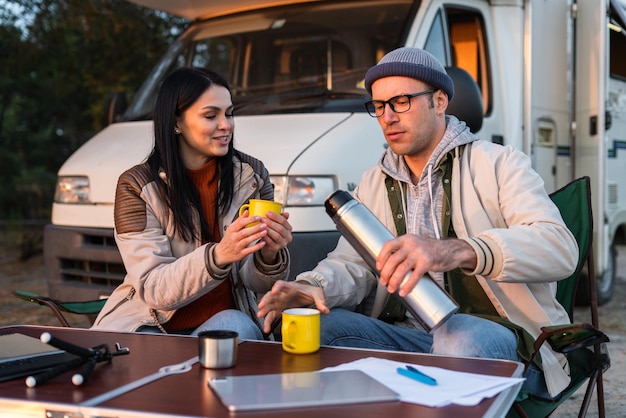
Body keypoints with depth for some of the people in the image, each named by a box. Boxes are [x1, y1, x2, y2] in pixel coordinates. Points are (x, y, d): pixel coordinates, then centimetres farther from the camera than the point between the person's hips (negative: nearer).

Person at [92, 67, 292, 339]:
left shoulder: (251, 176, -1)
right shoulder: (137, 185, -9)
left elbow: (256, 284, -2)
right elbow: (154, 289, -17)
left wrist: (269, 256, -26)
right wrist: (218, 255, -35)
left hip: (225, 322, 3)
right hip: (150, 325, -3)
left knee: (236, 325, -29)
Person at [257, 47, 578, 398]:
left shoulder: (498, 163, -1)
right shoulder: (375, 183, 18)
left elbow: (560, 247, -18)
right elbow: (352, 263, 9)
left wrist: (455, 251, -36)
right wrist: (314, 285, -18)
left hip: (496, 335, -4)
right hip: (407, 336, 5)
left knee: (460, 336, -38)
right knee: (319, 326, -20)